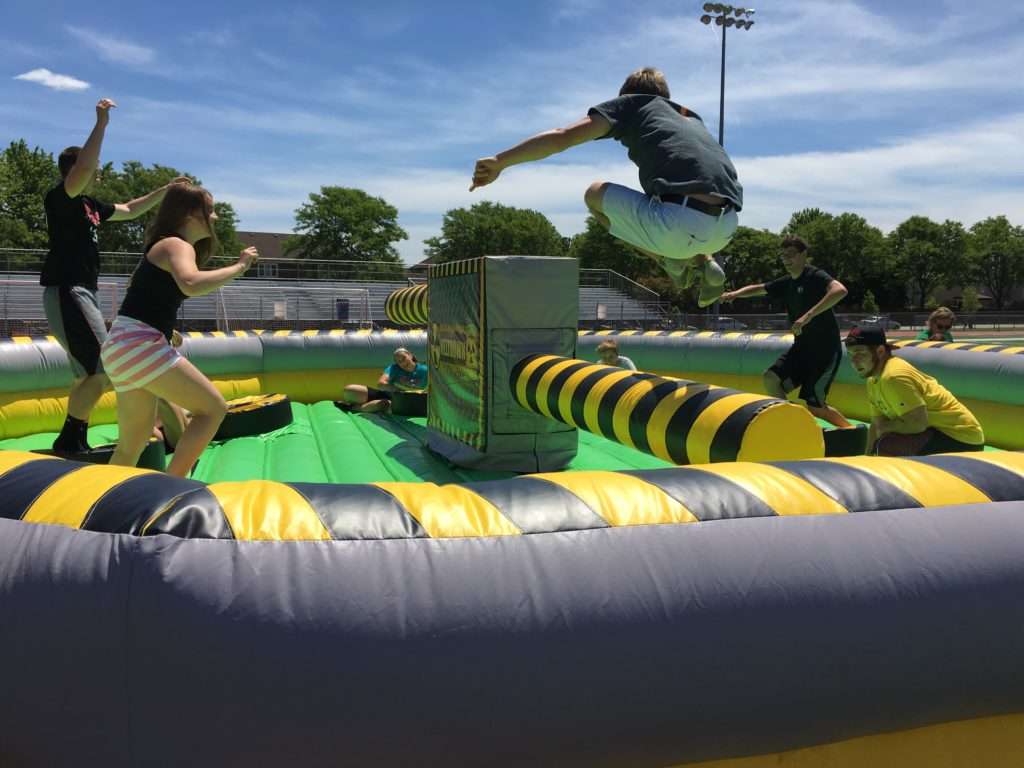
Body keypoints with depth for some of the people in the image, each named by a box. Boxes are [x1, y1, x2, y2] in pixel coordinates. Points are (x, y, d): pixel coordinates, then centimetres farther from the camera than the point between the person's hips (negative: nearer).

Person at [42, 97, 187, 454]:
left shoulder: (89, 205, 17)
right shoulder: (59, 198, -9)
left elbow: (130, 210, 32)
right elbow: (82, 167, -28)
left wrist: (166, 191, 29)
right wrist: (101, 123, -25)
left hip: (82, 294, 10)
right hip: (66, 294, -10)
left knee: (88, 375, 12)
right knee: (101, 371, -15)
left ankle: (75, 442, 17)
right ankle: (68, 440, -8)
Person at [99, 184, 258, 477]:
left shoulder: (163, 248, 23)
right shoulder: (177, 245, -9)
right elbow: (191, 284, -32)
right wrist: (239, 267, -20)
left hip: (124, 346, 10)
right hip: (138, 344, -10)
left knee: (132, 446, 16)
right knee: (213, 408, -10)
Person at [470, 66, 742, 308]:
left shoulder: (632, 103, 18)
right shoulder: (693, 119, 35)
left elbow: (562, 137, 8)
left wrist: (499, 161, 10)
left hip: (680, 224, -6)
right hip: (725, 230, 7)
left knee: (595, 193, 18)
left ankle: (672, 261, 7)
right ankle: (705, 262, 13)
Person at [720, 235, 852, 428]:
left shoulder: (815, 276, -15)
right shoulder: (786, 283, 8)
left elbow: (840, 290, -35)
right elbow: (757, 288, 19)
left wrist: (808, 316, -41)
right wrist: (735, 294, -1)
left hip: (826, 349, -7)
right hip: (802, 347, 7)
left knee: (812, 406, -7)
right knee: (771, 378, -12)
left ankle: (851, 430, 17)